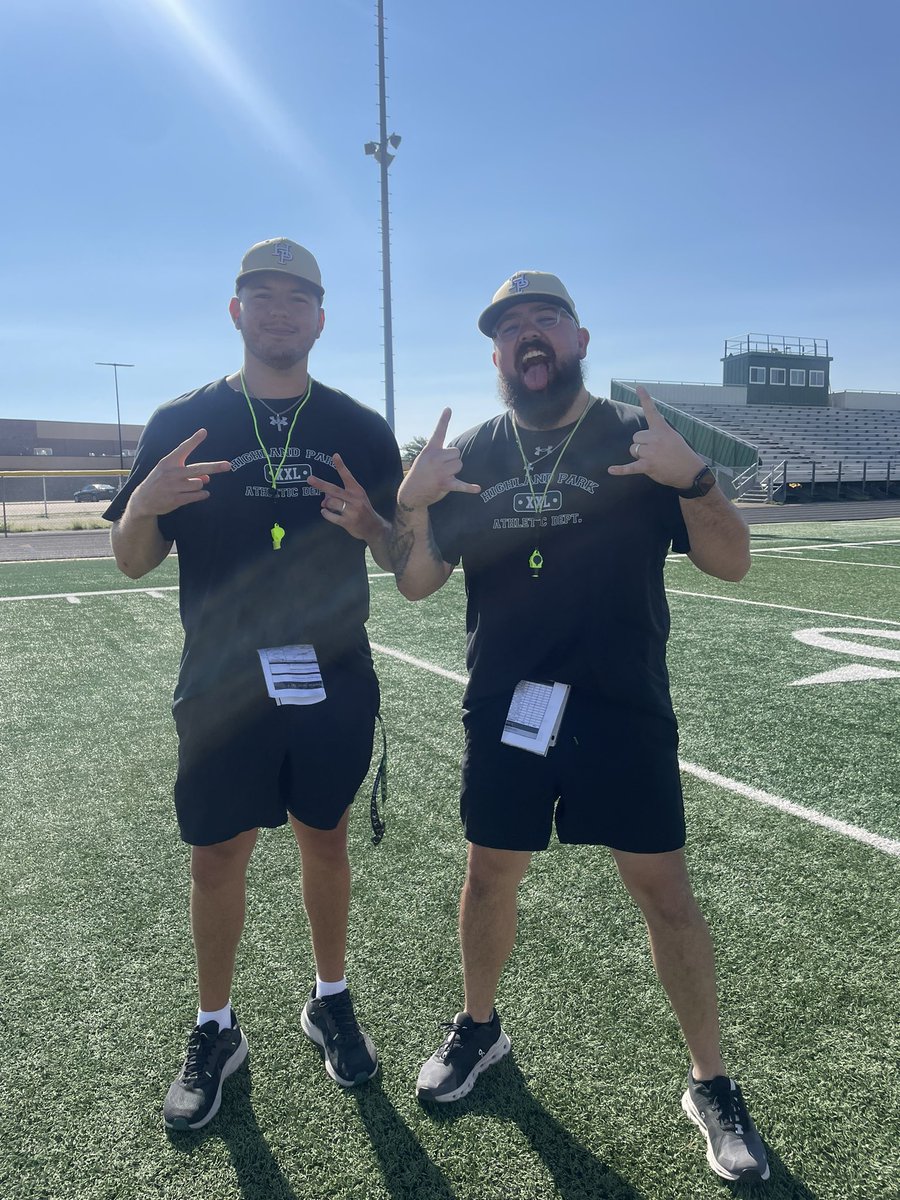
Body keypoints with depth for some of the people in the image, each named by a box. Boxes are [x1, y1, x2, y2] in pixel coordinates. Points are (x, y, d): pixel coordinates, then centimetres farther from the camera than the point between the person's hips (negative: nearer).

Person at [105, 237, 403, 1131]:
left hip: (333, 683, 1)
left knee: (325, 841, 13)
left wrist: (368, 525, -17)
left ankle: (331, 1003, 36)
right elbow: (133, 562, 2)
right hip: (221, 687, 0)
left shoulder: (359, 430, 4)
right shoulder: (180, 423, 2)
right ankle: (215, 1032, 30)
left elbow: (401, 558, 6)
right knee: (216, 857, 8)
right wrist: (144, 504, -20)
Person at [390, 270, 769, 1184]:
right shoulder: (469, 455, 5)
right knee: (490, 875, 15)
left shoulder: (639, 439, -2)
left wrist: (691, 477, -24)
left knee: (664, 890, 4)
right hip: (503, 714, 3)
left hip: (625, 714, -2)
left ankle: (712, 1084, 27)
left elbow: (730, 563, -6)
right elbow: (415, 584, 5)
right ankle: (479, 1028, 42)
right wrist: (412, 504, -14)